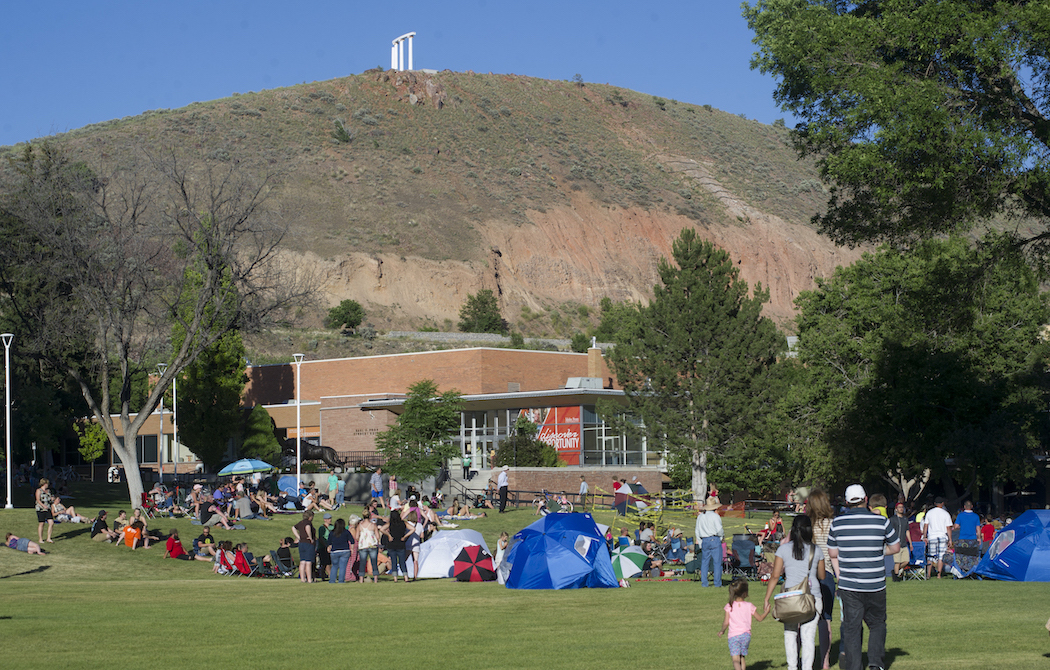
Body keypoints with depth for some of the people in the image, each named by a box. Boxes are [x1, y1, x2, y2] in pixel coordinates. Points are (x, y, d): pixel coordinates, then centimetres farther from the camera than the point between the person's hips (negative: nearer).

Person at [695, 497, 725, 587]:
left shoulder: (700, 517, 11)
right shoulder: (715, 516, -8)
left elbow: (697, 532, 15)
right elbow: (719, 530, -12)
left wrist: (700, 544, 19)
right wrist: (723, 534, 10)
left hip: (704, 541, 5)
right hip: (714, 539, -5)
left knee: (704, 562, 10)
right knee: (717, 562, 0)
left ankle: (704, 582, 8)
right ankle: (717, 582, -1)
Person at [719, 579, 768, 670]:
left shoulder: (729, 607, -2)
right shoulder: (749, 606, 2)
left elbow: (726, 622, -3)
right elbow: (759, 618, 12)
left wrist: (722, 631, 16)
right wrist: (766, 612, 30)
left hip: (733, 636, -2)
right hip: (746, 635, 2)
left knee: (736, 660, -10)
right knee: (742, 657, 20)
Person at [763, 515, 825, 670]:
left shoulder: (784, 549, 2)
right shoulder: (816, 550, 6)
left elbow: (775, 576, 1)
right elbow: (822, 576, 17)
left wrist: (767, 599, 6)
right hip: (813, 596, 1)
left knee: (790, 634, 12)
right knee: (808, 636, 2)